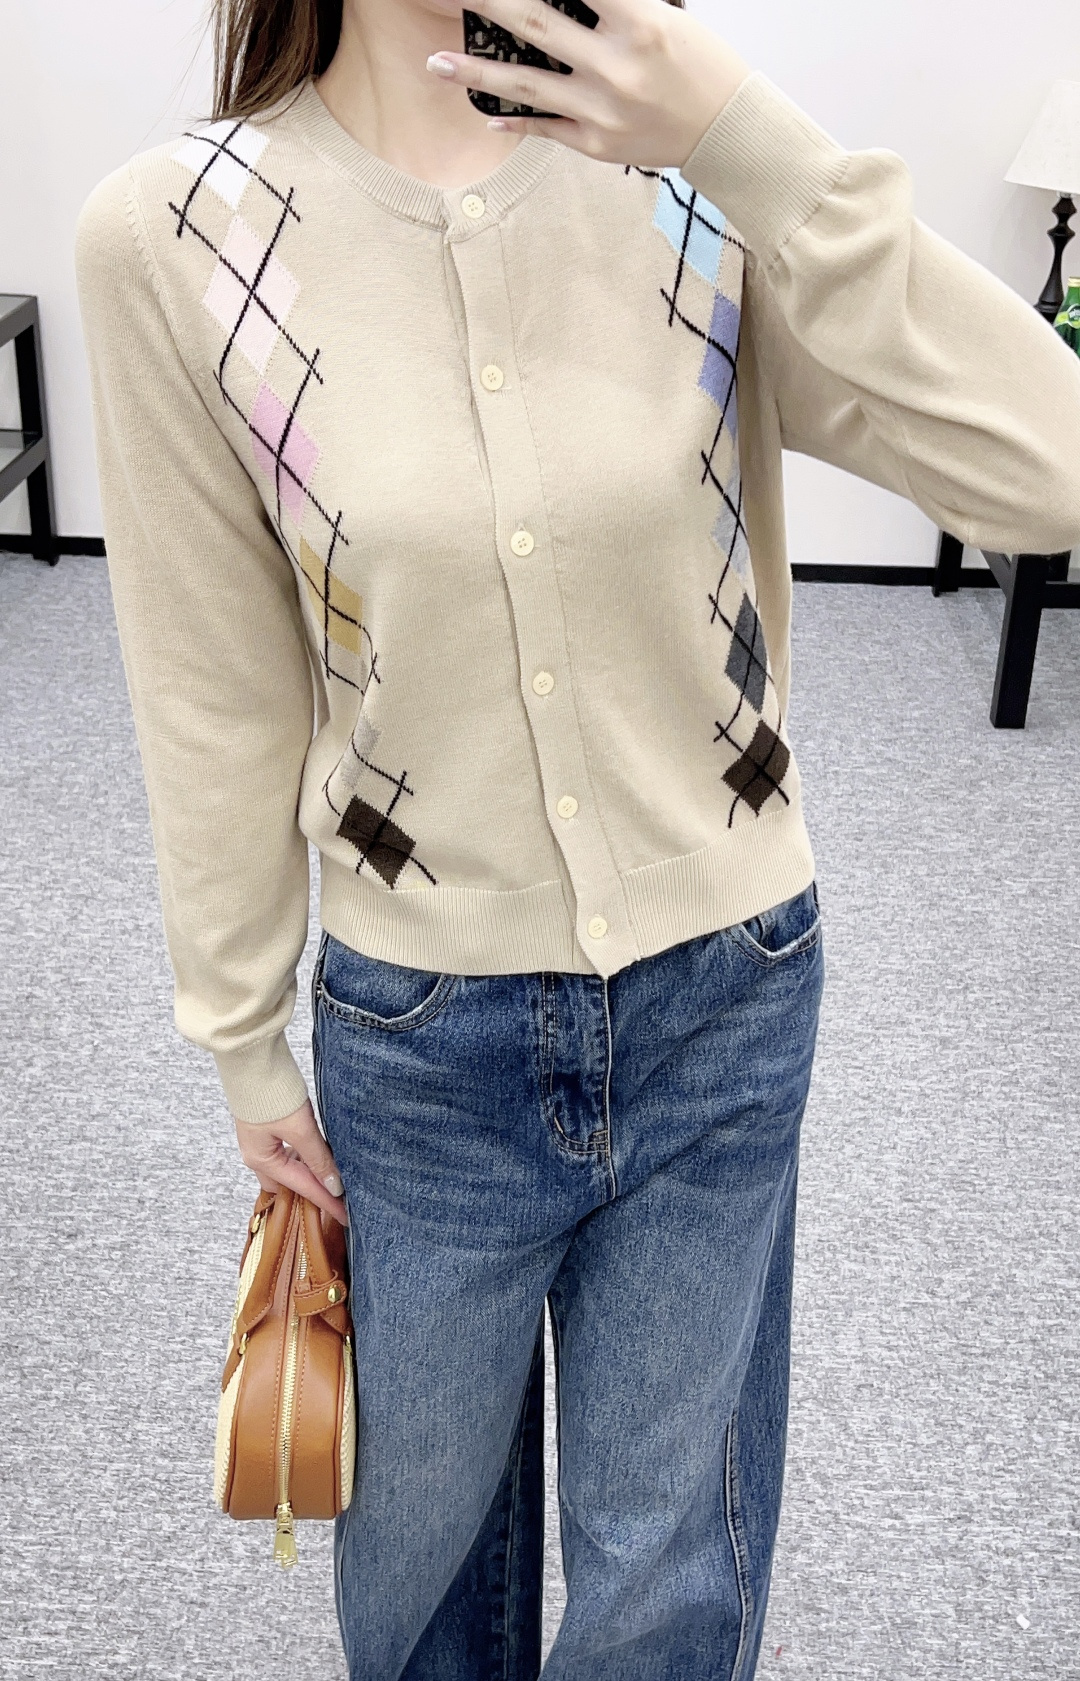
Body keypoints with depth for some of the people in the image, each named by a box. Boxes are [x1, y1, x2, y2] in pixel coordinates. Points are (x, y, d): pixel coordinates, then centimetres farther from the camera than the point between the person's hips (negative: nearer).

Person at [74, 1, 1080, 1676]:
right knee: (421, 1526, 24)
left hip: (726, 1002, 1)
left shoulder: (697, 181, -10)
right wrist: (243, 1032, 5)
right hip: (424, 1034, 0)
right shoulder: (173, 236, -12)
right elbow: (218, 693, -4)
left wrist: (759, 147, -27)